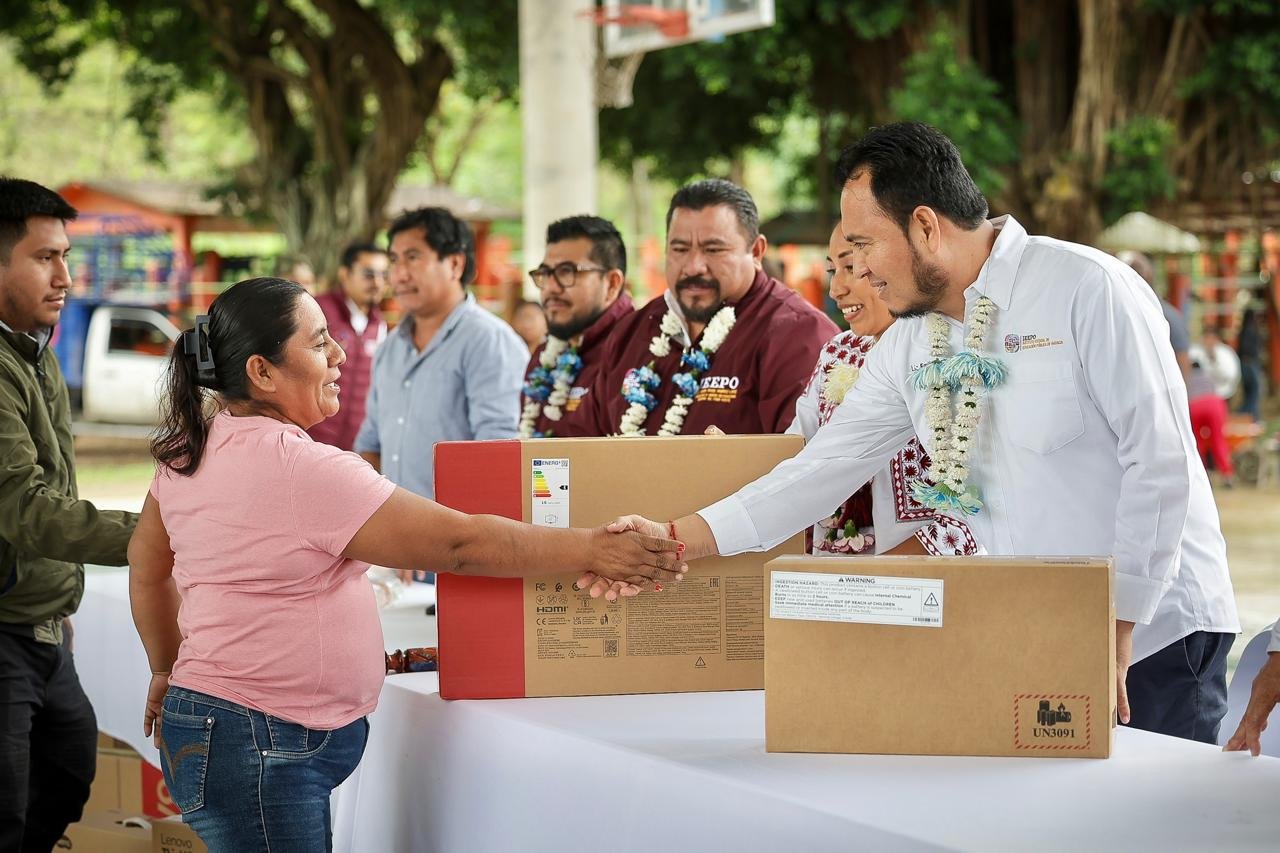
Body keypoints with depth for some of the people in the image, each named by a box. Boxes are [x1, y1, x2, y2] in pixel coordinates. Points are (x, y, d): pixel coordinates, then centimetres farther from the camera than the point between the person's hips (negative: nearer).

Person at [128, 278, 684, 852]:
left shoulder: (189, 450, 8)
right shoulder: (301, 470, -20)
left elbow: (146, 564, 21)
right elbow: (459, 544, -18)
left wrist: (169, 671, 33)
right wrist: (593, 550, -11)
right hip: (259, 749, -10)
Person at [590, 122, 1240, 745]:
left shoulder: (1086, 289, -12)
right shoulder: (907, 345, 9)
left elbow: (1159, 462, -15)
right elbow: (825, 466, 9)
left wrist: (1116, 631, -16)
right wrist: (680, 539, 0)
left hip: (1153, 631, -6)